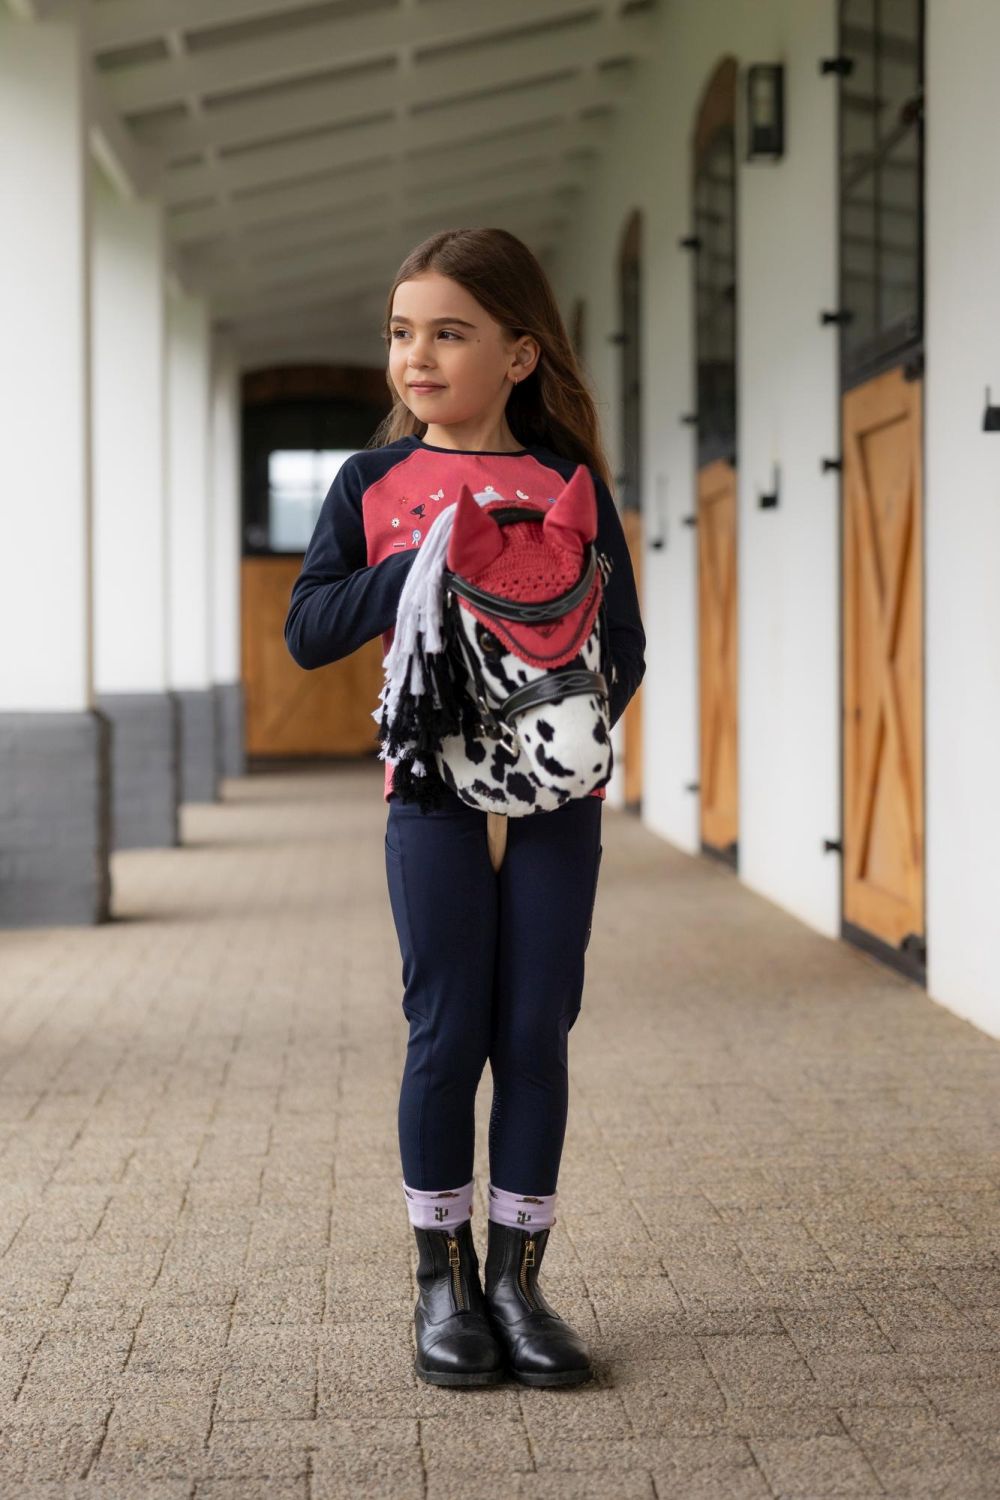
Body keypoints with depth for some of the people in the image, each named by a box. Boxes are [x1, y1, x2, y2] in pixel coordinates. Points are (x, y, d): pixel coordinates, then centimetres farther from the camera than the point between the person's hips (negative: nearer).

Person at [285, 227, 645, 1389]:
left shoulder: (569, 484, 3)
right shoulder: (375, 483, 4)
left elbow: (623, 640, 2)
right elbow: (308, 631, -3)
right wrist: (423, 562, -15)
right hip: (434, 790, 0)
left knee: (536, 1034, 4)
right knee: (447, 1034, 2)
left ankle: (516, 1274, 16)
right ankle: (442, 1281, 14)